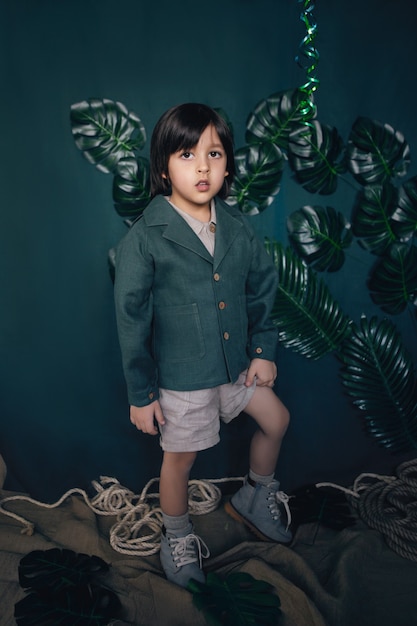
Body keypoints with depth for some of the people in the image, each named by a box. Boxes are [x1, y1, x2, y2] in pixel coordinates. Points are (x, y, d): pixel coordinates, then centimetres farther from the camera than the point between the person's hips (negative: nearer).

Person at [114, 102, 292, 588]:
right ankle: (176, 537, 42)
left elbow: (262, 288, 8)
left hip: (236, 361, 5)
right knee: (180, 458, 12)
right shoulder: (145, 238, -18)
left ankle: (256, 495, 48)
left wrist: (263, 349, 5)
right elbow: (132, 320, -14)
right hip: (181, 375, -5)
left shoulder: (237, 226, -3)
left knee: (276, 420, 19)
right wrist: (141, 392, -10)